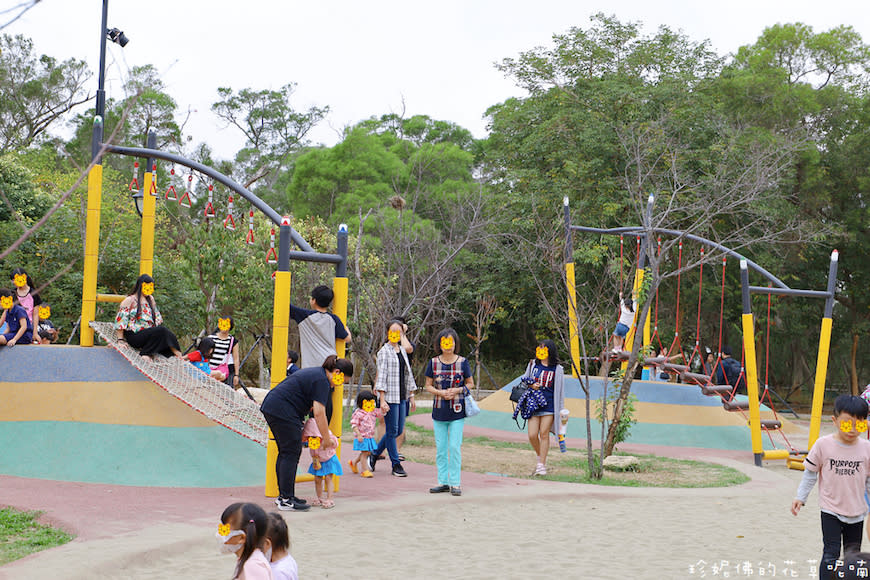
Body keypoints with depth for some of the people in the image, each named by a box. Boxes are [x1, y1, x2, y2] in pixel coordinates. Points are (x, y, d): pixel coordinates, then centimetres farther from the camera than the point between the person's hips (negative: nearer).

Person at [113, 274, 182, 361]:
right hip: (134, 336, -6)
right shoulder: (129, 300, 1)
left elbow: (157, 317, 26)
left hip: (149, 333, 6)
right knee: (162, 330, -28)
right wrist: (120, 340, -7)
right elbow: (121, 320, -3)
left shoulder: (150, 299, 21)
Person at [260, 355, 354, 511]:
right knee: (291, 453, -7)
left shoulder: (315, 373, 19)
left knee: (285, 453, 15)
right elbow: (319, 413, -17)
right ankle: (286, 500, -6)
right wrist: (327, 440, -8)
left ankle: (284, 495, 21)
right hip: (284, 412, -11)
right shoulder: (322, 381, -12)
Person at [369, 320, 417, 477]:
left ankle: (374, 454, 23)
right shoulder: (384, 352, -5)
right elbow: (381, 376, -11)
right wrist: (382, 400, -17)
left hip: (402, 396, 7)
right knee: (392, 431, -4)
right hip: (389, 396, -7)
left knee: (398, 430, 8)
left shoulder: (402, 351, 16)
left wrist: (411, 396, 16)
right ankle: (396, 465, 4)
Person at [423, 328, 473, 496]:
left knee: (455, 446, -5)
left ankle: (455, 483, 2)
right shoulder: (433, 363, 3)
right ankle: (443, 482, 15)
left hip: (457, 412, -2)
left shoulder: (462, 362, -1)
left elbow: (470, 383, 7)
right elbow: (428, 385, 8)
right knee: (440, 448, 6)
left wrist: (458, 390, -12)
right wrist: (441, 393, -11)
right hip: (439, 411, 2)